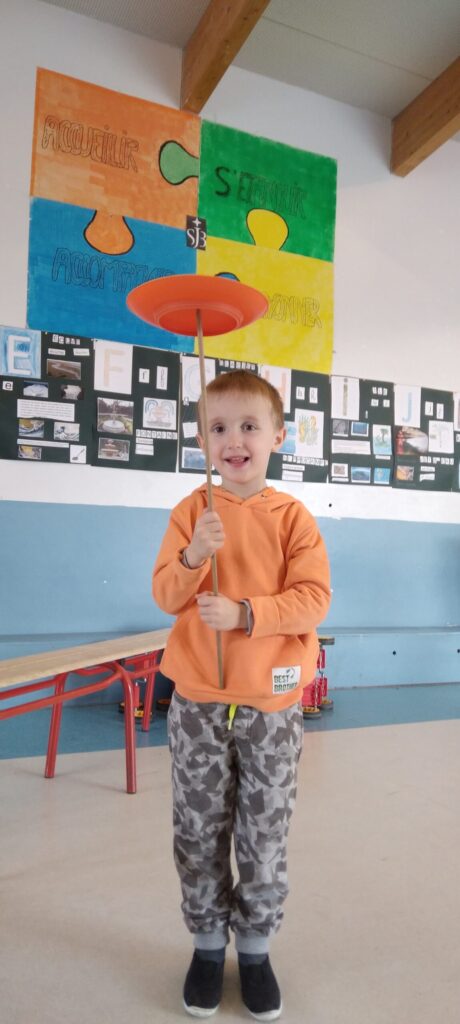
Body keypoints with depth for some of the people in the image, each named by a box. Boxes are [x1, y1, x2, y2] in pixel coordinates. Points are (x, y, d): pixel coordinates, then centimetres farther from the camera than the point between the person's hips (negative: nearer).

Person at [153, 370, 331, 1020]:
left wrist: (245, 613, -22)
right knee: (199, 833, 15)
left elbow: (313, 599, -11)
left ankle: (255, 946, 37)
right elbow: (166, 596, -4)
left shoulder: (292, 517, -5)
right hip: (198, 701, 1)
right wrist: (193, 557, -23)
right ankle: (208, 942, 38)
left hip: (271, 703, -1)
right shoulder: (191, 511, -1)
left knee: (264, 835, 14)